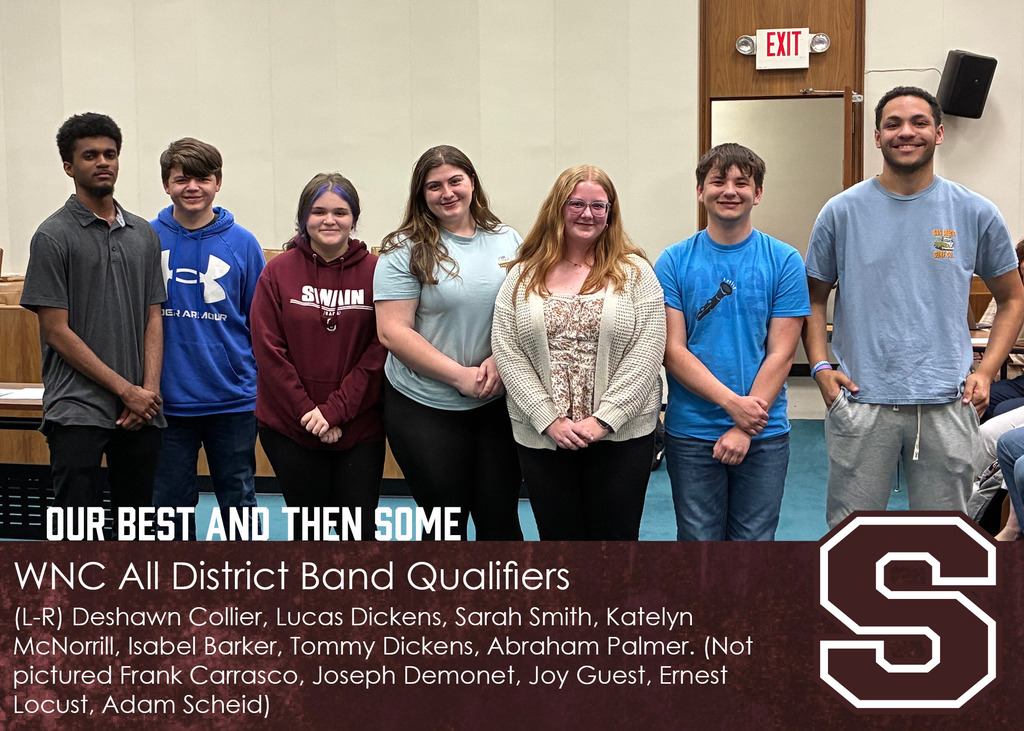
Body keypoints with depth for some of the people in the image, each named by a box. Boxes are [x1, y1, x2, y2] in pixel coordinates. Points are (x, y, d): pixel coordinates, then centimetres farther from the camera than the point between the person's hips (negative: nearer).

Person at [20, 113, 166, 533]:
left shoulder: (143, 235, 13)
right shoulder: (53, 236, -3)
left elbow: (153, 319, 11)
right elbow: (56, 331, -7)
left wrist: (149, 390, -4)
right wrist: (126, 390, -10)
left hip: (141, 411, 5)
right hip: (78, 411, -5)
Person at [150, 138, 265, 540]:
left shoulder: (242, 243, -2)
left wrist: (264, 385, 0)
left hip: (233, 399, 0)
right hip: (167, 400, 1)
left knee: (239, 502, 12)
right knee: (171, 505, 12)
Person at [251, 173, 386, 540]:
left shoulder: (374, 271, -2)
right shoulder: (279, 271, -1)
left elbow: (379, 351, -6)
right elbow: (268, 351, -5)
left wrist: (335, 410, -13)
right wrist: (307, 412, -12)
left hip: (359, 429, 0)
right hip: (290, 429, 0)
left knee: (359, 533, 3)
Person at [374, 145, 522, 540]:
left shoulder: (508, 241, 6)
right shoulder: (406, 250, -6)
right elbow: (392, 331, -11)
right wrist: (460, 376, -16)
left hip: (499, 403, 3)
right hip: (425, 409, -3)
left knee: (501, 516, 9)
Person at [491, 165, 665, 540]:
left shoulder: (634, 272, 2)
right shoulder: (523, 276, 7)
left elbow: (647, 350, -6)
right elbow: (506, 351, -1)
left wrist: (605, 418, -14)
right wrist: (548, 419, -10)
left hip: (621, 435, -1)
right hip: (542, 436, 2)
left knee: (616, 537, 6)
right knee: (558, 538, 11)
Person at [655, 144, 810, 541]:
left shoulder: (784, 261, 1)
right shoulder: (674, 262, 1)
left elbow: (780, 353, -4)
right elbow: (673, 351, -5)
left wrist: (744, 428, -12)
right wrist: (732, 402, -16)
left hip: (764, 434, 0)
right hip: (691, 433, 0)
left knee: (755, 541, 8)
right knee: (698, 541, 7)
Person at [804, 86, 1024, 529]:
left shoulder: (976, 213, 4)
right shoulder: (841, 212, 2)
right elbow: (814, 297, 10)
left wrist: (986, 371, 0)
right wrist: (820, 366, -4)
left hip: (947, 405, 1)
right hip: (860, 400, 0)